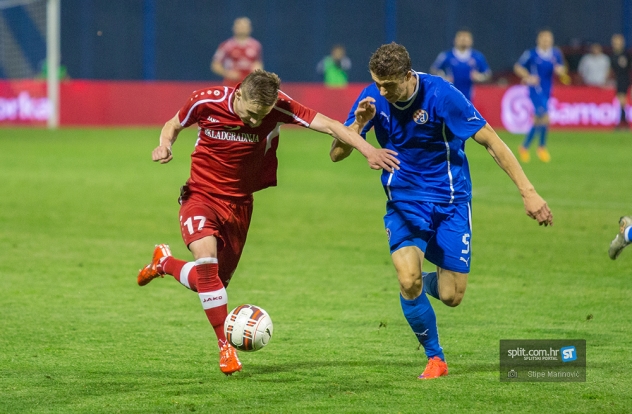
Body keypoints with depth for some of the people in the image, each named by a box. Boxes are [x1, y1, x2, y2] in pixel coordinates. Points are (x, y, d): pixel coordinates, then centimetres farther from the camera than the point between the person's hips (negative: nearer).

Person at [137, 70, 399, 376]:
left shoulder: (277, 107, -18)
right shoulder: (207, 101, -17)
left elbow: (328, 125, -20)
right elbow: (173, 125, 3)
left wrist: (368, 150, -30)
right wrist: (164, 146, -18)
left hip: (239, 204, 3)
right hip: (201, 196, -3)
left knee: (214, 283, 8)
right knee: (206, 258, -28)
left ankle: (165, 263, 40)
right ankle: (226, 345, -18)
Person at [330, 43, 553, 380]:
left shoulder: (441, 94, -20)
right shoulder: (373, 98, -8)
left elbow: (491, 141, -16)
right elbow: (336, 154, -4)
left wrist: (528, 192, -21)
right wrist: (357, 125, -26)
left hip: (450, 202, -2)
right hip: (404, 202, 2)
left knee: (451, 296, -3)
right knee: (408, 280, -23)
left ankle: (424, 282, 35)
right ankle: (435, 358, -1)